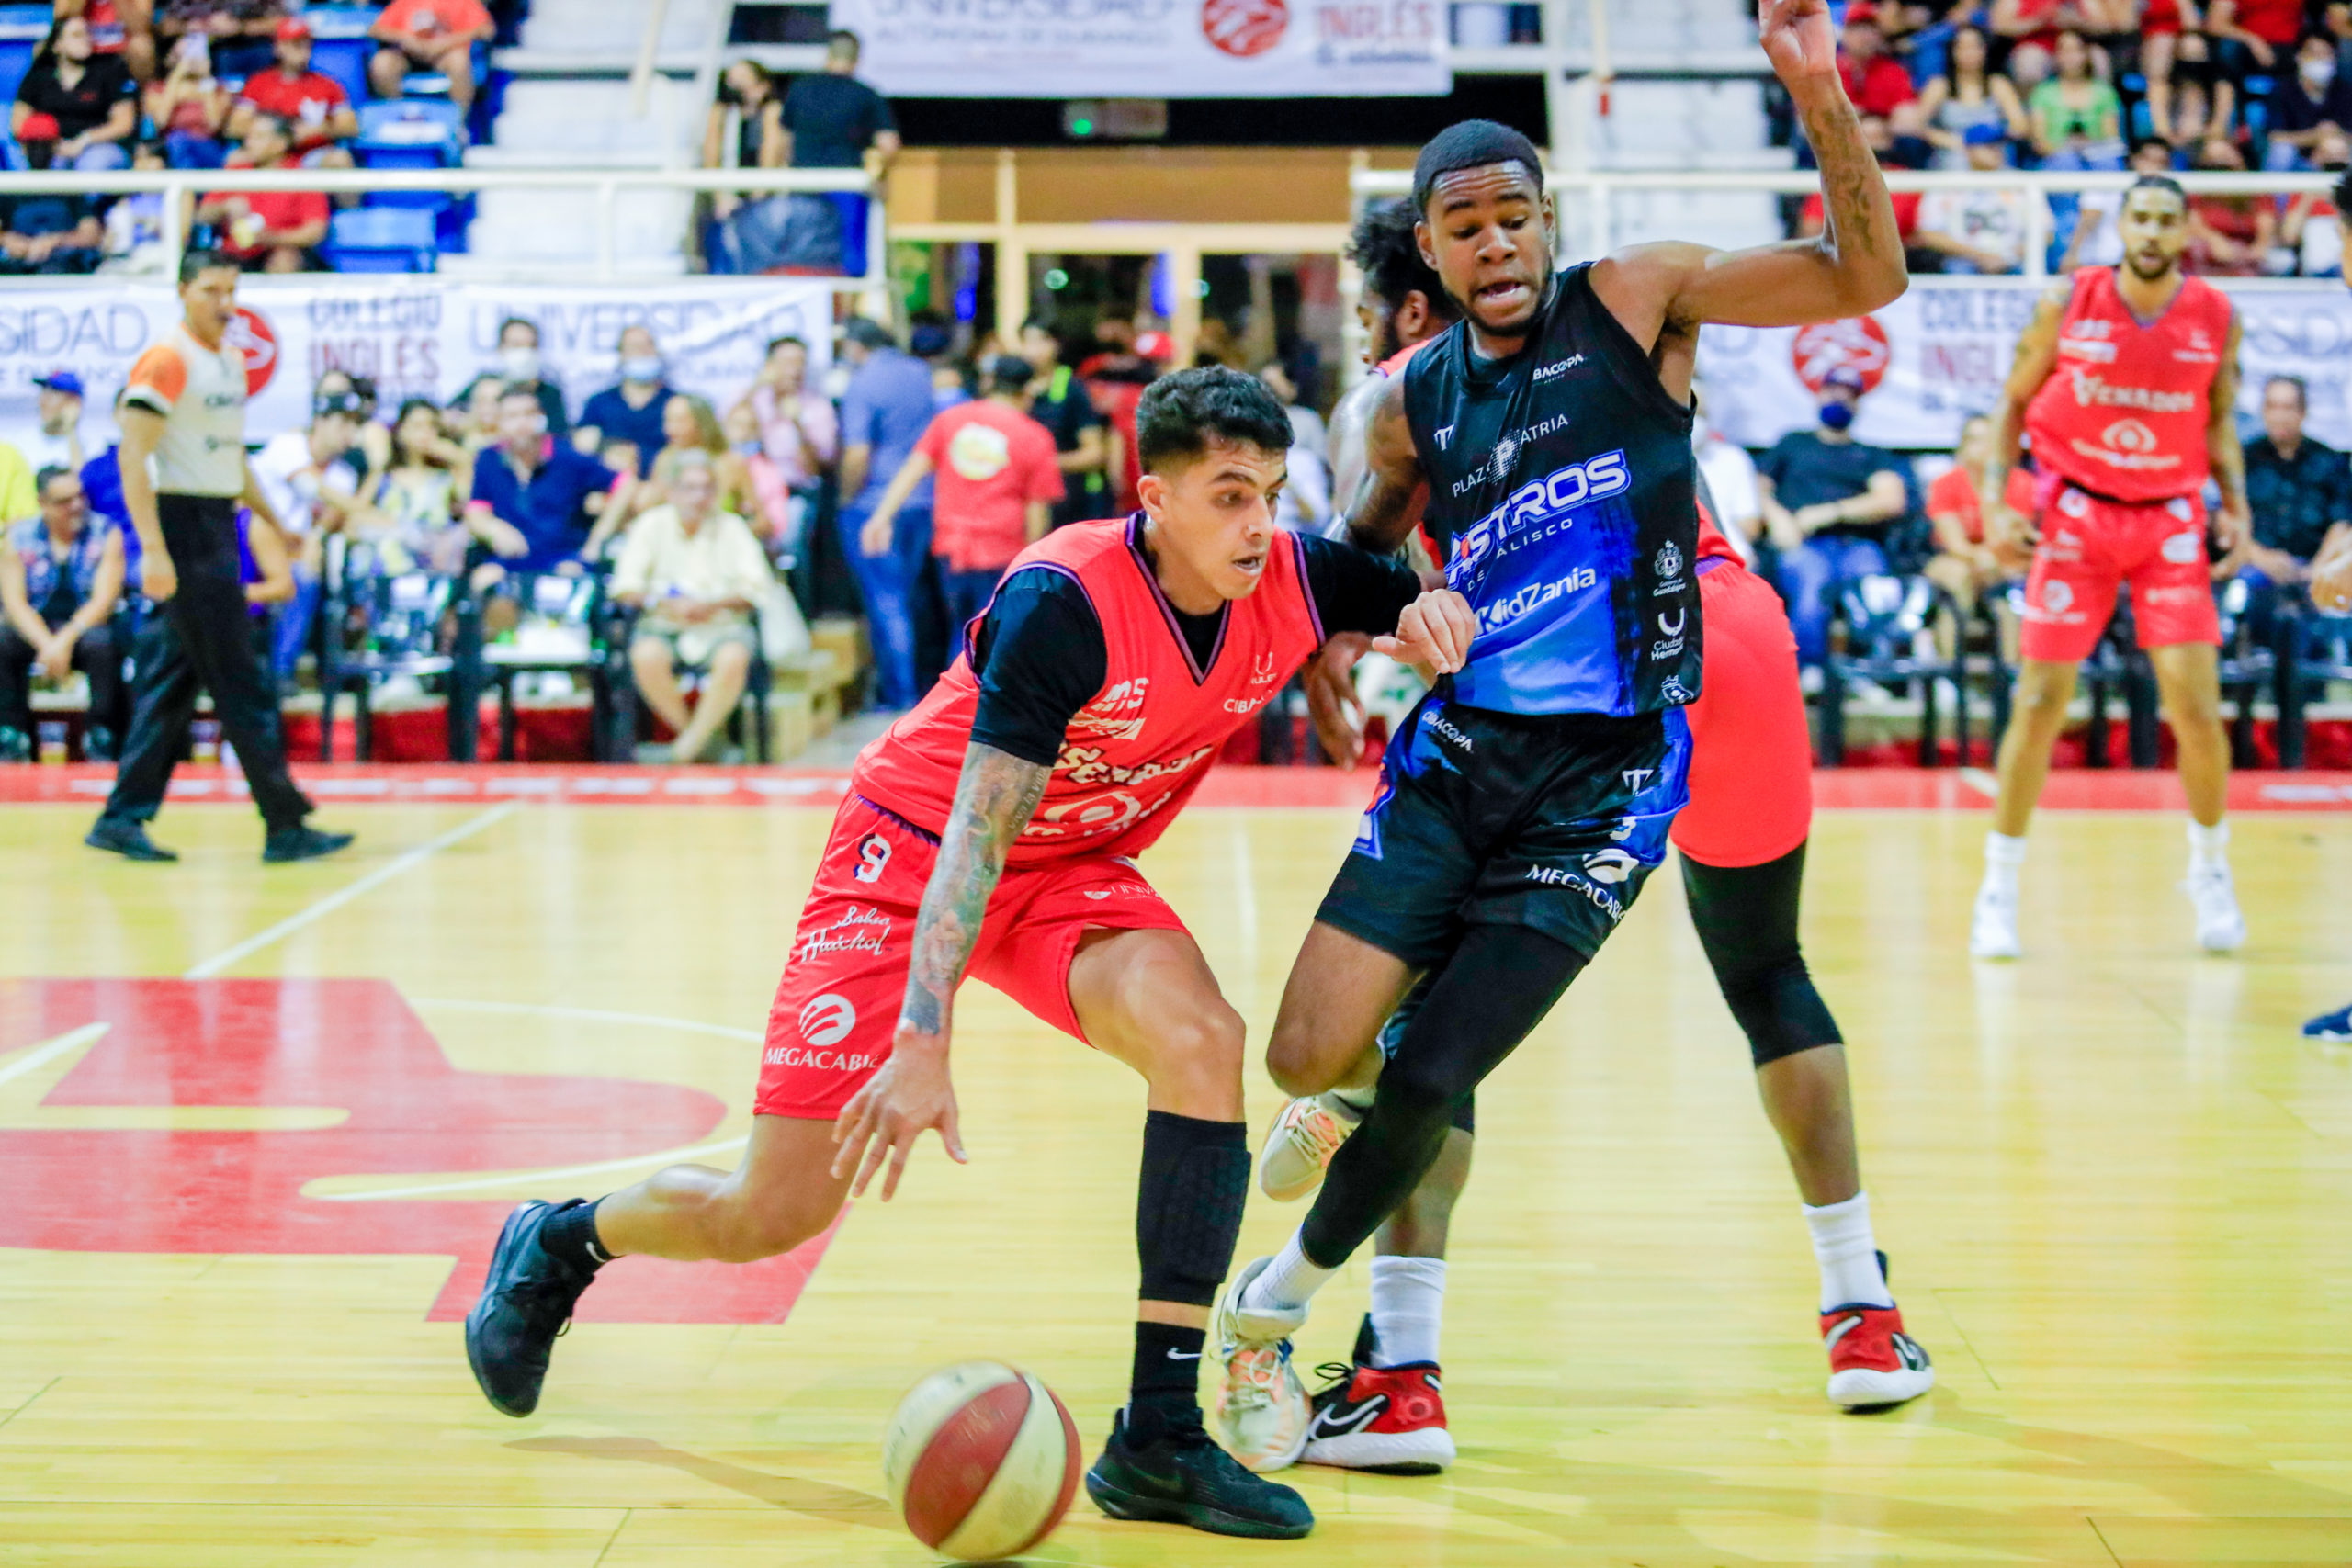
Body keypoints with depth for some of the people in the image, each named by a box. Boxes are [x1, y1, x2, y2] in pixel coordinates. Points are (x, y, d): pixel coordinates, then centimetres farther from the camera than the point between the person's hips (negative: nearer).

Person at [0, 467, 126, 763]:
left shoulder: (106, 535, -2)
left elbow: (104, 600, -11)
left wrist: (66, 640, -25)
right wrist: (46, 644, -24)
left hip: (85, 627, -1)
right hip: (35, 628, 1)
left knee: (101, 643, -35)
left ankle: (101, 740, -24)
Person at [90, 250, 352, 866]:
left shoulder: (232, 360, 15)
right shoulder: (167, 361, -13)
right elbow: (132, 458, -18)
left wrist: (271, 519, 25)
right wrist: (153, 549, -25)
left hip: (218, 527, 9)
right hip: (183, 525, -9)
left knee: (172, 681, 9)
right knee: (241, 683, -6)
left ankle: (123, 819, 13)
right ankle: (285, 825, -3)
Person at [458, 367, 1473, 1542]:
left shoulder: (1293, 584, -13)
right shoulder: (1067, 599, -30)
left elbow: (1427, 610, 7)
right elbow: (977, 832, -32)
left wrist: (1431, 610, -19)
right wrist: (925, 1041, -40)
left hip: (1075, 865, 5)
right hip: (914, 846, -5)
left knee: (1201, 1038, -28)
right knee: (770, 1214, -4)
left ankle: (1158, 1439, -22)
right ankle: (559, 1244, 32)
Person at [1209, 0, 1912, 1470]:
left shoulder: (1636, 300, -3)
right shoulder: (1415, 401, 6)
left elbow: (1868, 275, -12)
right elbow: (1362, 557, 22)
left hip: (1607, 780, -3)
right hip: (1458, 753, 3)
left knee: (1430, 1082, -7)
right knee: (1308, 1059, -6)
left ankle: (1276, 1309, 18)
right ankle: (1365, 1086, 34)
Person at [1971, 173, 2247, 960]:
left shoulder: (2216, 317, -3)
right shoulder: (2067, 304, -7)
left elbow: (2218, 421, 11)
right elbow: (2015, 403, 4)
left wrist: (2235, 503, -2)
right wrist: (1994, 496, -7)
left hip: (2170, 521, 1)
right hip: (2075, 513, -1)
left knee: (2196, 706, -6)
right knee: (2040, 702, -3)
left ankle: (2209, 867, 19)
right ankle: (1999, 887, 8)